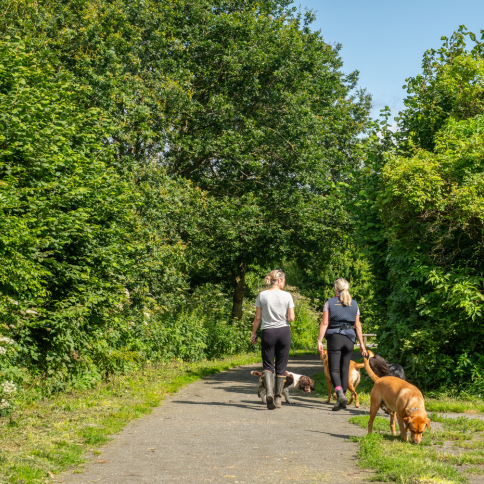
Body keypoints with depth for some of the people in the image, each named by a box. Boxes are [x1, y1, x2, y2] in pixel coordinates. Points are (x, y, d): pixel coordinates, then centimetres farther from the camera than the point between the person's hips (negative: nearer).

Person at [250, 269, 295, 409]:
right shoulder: (287, 296, -3)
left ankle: (269, 391, -19)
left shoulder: (262, 295, -2)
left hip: (268, 332, 0)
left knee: (268, 365, 5)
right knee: (281, 367, 9)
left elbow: (257, 318, -1)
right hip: (284, 332, 0)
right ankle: (278, 398, 14)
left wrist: (253, 333, 9)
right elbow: (291, 318, -4)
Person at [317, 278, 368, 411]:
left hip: (334, 337, -3)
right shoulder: (354, 304, 7)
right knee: (345, 369, 10)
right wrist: (361, 343, 9)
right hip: (349, 339, 3)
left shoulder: (330, 303, -2)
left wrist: (319, 341, -7)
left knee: (334, 369, -2)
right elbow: (357, 325, 6)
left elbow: (324, 323, -7)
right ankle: (342, 400, 13)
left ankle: (340, 395, -23)